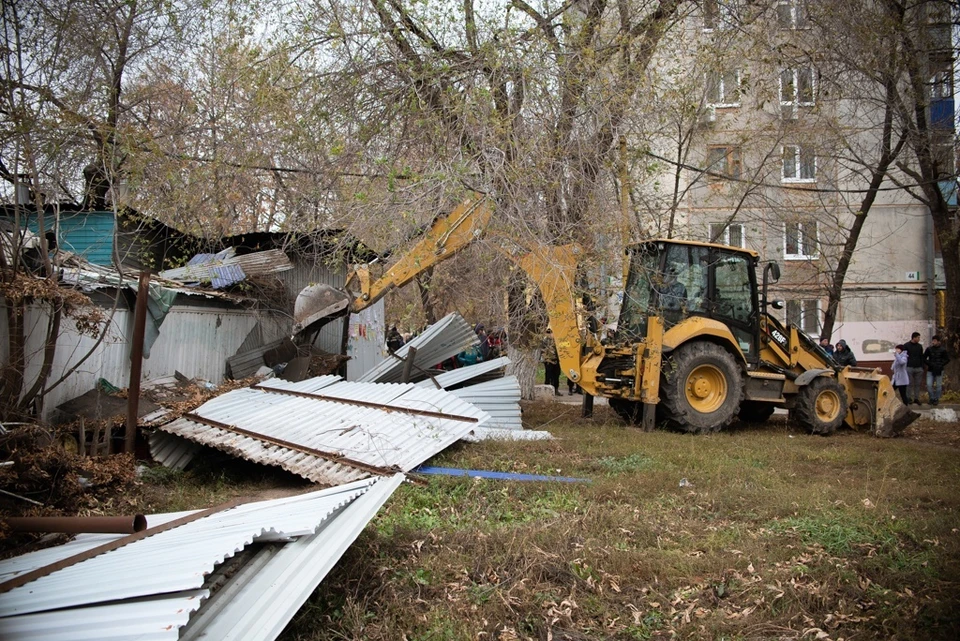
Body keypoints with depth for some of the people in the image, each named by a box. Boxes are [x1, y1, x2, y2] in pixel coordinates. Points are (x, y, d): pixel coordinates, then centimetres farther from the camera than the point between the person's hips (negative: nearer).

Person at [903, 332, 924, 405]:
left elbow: (921, 358, 17)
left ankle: (916, 398, 9)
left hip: (918, 368, 4)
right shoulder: (906, 346, 1)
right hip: (909, 368, -4)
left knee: (918, 384, 3)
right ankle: (909, 398, 4)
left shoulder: (920, 346, 13)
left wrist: (922, 367, 10)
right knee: (909, 384, -3)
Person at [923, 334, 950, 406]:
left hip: (939, 370, -1)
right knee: (929, 385, -5)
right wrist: (929, 364, -8)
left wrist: (940, 365, -10)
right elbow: (924, 358, 7)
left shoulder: (943, 350, -2)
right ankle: (932, 398, 10)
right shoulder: (929, 349, 1)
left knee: (938, 385, 4)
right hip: (930, 370, 1)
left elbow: (947, 359, 2)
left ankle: (936, 399, 15)